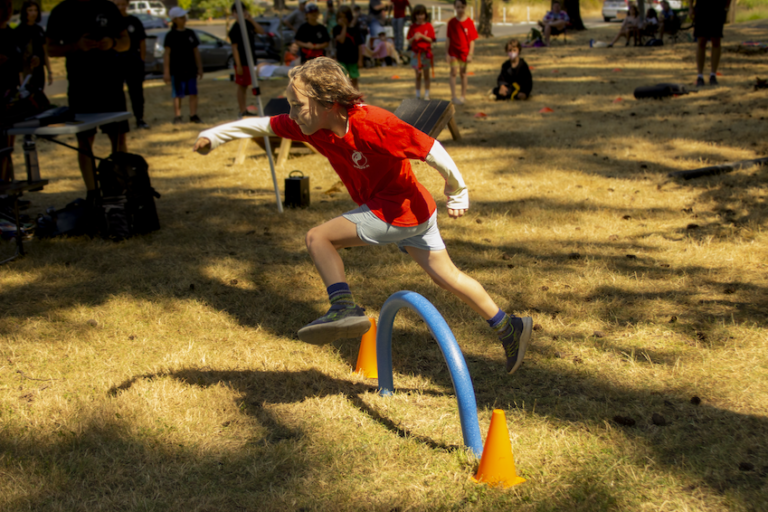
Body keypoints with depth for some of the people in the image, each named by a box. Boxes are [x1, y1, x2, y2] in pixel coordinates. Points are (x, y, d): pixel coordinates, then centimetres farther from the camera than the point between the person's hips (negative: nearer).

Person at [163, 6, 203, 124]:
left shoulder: (190, 33, 8)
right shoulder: (171, 35, -4)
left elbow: (196, 51, 13)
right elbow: (167, 54, -5)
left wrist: (199, 68, 11)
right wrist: (166, 72, -9)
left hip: (191, 69, 4)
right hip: (176, 70, -4)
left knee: (193, 93, 3)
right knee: (178, 94, 1)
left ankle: (193, 115, 10)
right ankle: (177, 117, 8)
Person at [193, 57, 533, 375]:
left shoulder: (372, 123, -28)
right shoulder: (310, 126, -5)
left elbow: (430, 149, -21)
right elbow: (261, 125, 8)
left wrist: (457, 193, -10)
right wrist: (213, 136, 10)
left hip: (399, 210, -9)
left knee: (318, 237, -13)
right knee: (447, 277, 16)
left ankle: (344, 308, -18)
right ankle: (508, 327, 25)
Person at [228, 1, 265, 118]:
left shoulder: (248, 24, 7)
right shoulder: (235, 29, -13)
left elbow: (262, 31, 0)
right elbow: (234, 47, -15)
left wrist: (251, 20, -12)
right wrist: (238, 65, -18)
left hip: (250, 60, 7)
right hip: (242, 62, -7)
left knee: (245, 85, 14)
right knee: (241, 86, -2)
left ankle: (243, 108, 22)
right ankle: (242, 111, 2)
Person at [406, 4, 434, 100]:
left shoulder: (428, 26, -3)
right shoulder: (412, 27, 1)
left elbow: (431, 40, -6)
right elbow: (409, 42, 1)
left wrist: (421, 36, -19)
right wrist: (414, 37, -20)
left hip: (426, 53, -1)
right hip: (416, 53, 1)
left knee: (426, 74, 6)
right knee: (418, 75, 7)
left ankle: (427, 95, 13)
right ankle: (418, 95, 13)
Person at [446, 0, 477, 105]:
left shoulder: (469, 22, -6)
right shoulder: (451, 22, -4)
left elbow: (472, 40, -5)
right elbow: (448, 38, 0)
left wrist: (470, 54, -8)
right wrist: (447, 53, -2)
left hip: (464, 52, 1)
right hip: (453, 52, -1)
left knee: (463, 73, 12)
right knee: (454, 72, -11)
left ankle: (463, 95, 23)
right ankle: (453, 96, -11)